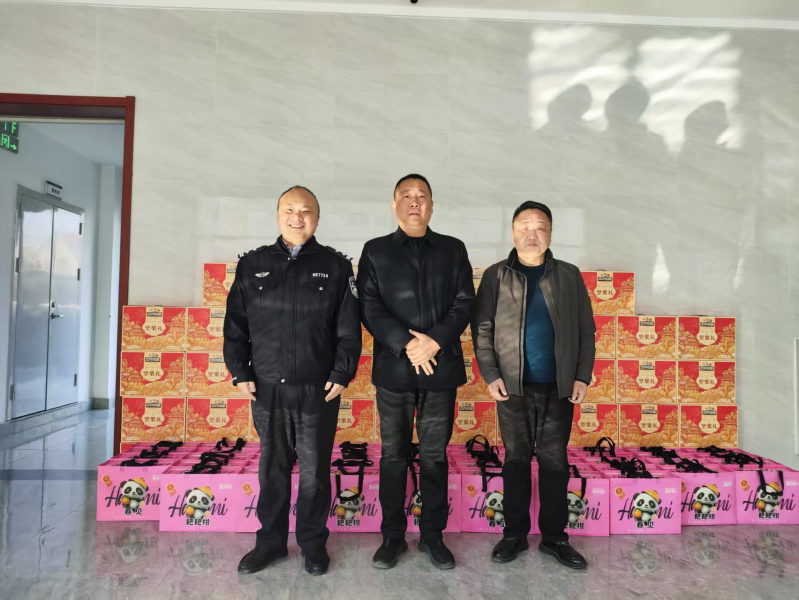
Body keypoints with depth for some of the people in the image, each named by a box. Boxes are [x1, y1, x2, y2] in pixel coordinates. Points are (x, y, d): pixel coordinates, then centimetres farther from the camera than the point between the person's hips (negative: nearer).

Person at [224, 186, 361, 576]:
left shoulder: (335, 266, 1)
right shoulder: (252, 265, 6)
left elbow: (349, 329, -1)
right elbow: (235, 325, 7)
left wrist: (342, 374, -7)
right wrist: (240, 372, 0)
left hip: (318, 389, -1)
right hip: (267, 388, 2)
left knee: (315, 470, 10)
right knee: (272, 468, 14)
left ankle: (313, 542, 28)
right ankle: (270, 540, 32)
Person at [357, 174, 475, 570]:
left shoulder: (453, 250, 10)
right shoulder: (375, 252, 6)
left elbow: (464, 302, 2)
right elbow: (369, 307, -3)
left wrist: (435, 341, -13)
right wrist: (407, 345, -15)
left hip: (441, 368, 1)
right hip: (394, 369, 0)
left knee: (434, 456, 10)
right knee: (393, 456, 9)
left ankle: (433, 535, 25)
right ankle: (393, 536, 24)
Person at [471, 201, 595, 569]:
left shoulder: (569, 276, 7)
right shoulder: (495, 275, 2)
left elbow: (586, 329, 6)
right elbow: (482, 329, 0)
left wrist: (583, 376, -1)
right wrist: (490, 375, -9)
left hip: (558, 386, 1)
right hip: (513, 386, -1)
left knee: (555, 461, 8)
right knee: (516, 459, 9)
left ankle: (554, 537, 23)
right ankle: (515, 534, 23)